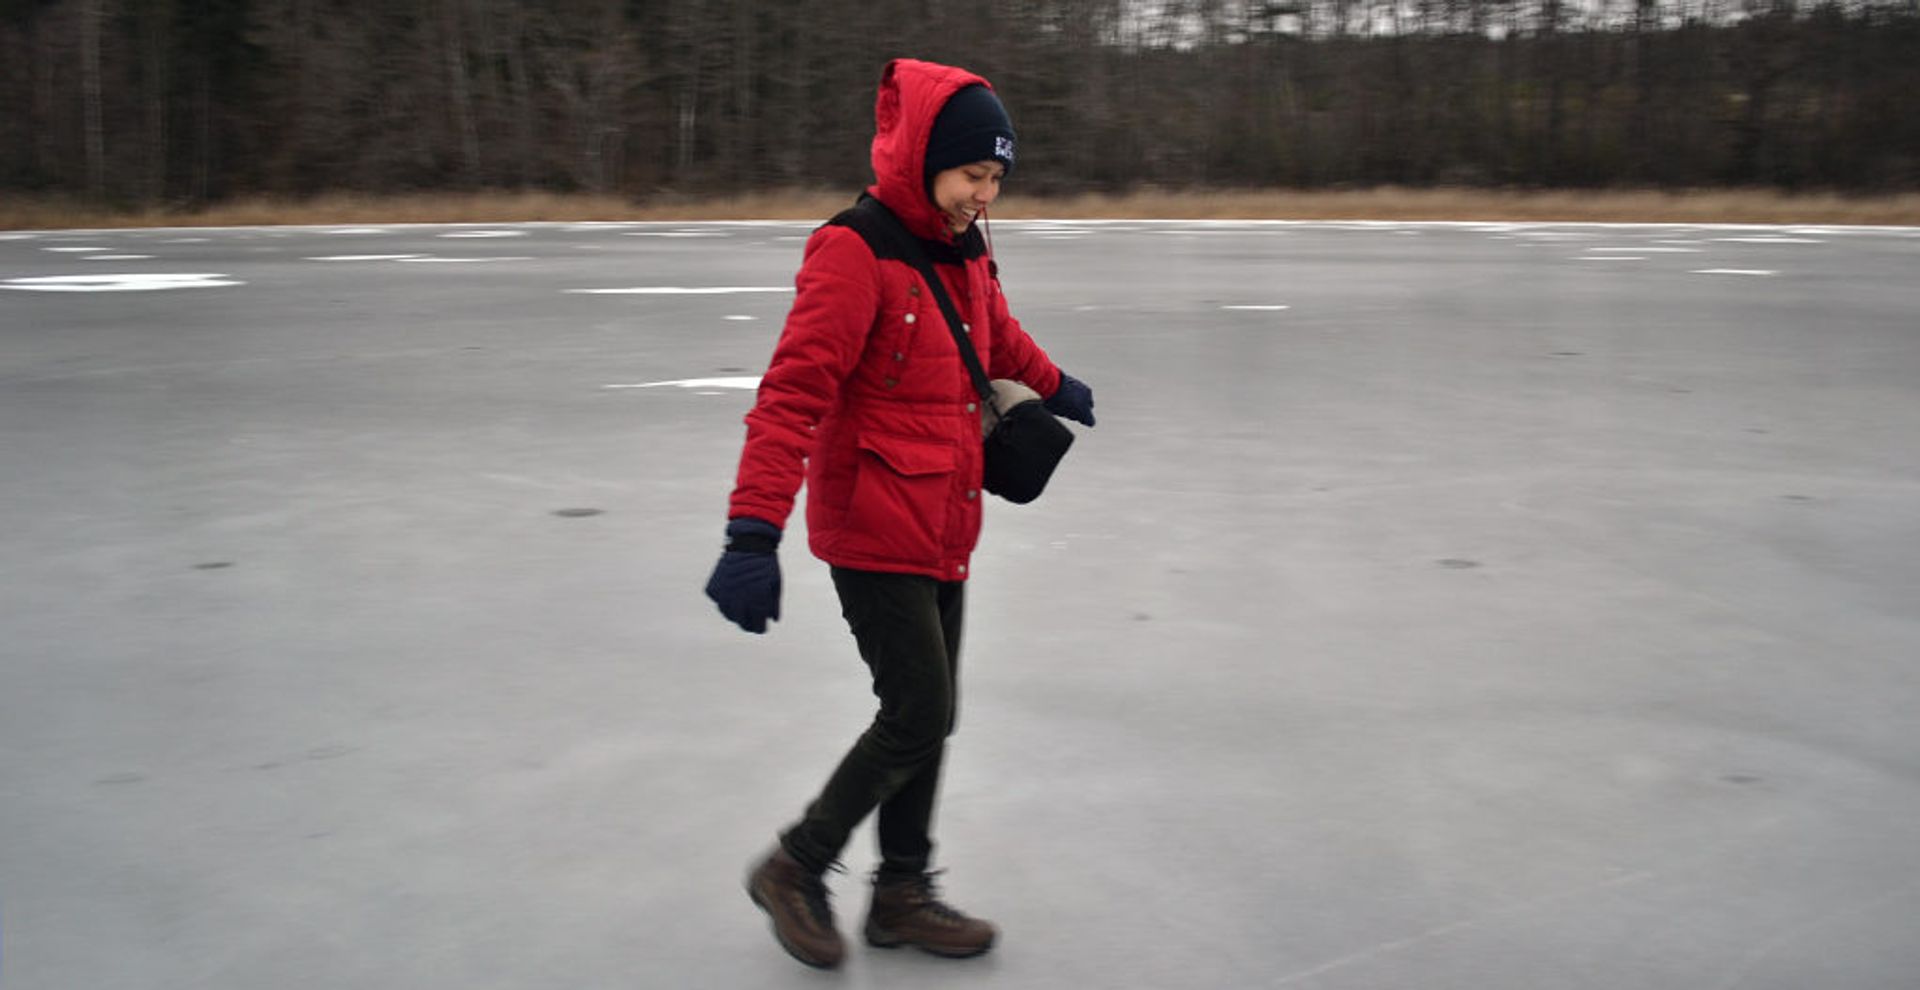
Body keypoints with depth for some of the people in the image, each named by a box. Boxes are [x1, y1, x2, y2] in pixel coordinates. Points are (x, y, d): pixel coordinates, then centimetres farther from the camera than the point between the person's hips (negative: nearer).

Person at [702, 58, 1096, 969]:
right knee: (918, 716, -6)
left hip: (943, 533, 9)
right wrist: (754, 532, -32)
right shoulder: (853, 254, -18)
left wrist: (1054, 388, 49)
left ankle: (902, 894, 28)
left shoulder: (963, 253, 9)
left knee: (927, 716, 13)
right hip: (874, 534, -8)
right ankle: (795, 869, 13)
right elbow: (793, 392, -25)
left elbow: (998, 340, 31)